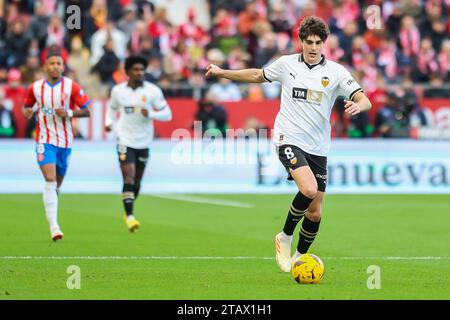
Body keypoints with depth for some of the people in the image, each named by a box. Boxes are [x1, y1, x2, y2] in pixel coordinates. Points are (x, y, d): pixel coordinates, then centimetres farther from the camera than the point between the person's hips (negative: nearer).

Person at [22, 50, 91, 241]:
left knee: (57, 183, 12)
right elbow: (27, 106, 16)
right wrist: (27, 112, -8)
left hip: (65, 141, 1)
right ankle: (54, 227, -22)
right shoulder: (35, 88, 0)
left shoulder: (71, 87, -5)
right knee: (50, 180, -17)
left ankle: (50, 208, 45)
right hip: (44, 140, -1)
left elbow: (87, 111, -2)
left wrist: (69, 113, -19)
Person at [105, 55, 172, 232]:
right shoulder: (118, 90, -1)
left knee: (137, 181, 9)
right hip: (125, 140, -1)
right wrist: (110, 122, -1)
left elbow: (167, 114, -2)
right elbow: (112, 108, 18)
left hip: (143, 141, 2)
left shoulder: (153, 91, -5)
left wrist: (150, 114, -20)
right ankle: (130, 216, -14)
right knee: (129, 177, -15)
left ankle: (129, 212, 30)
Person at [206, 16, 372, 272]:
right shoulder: (286, 64, 2)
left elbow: (365, 101, -6)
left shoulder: (336, 72, 0)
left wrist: (358, 106, -29)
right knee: (309, 189, -28)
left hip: (318, 148, 2)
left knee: (315, 213, 4)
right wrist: (222, 72, 23)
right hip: (289, 139, -2)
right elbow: (258, 75, 21)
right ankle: (285, 237, -5)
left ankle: (300, 257, 28)